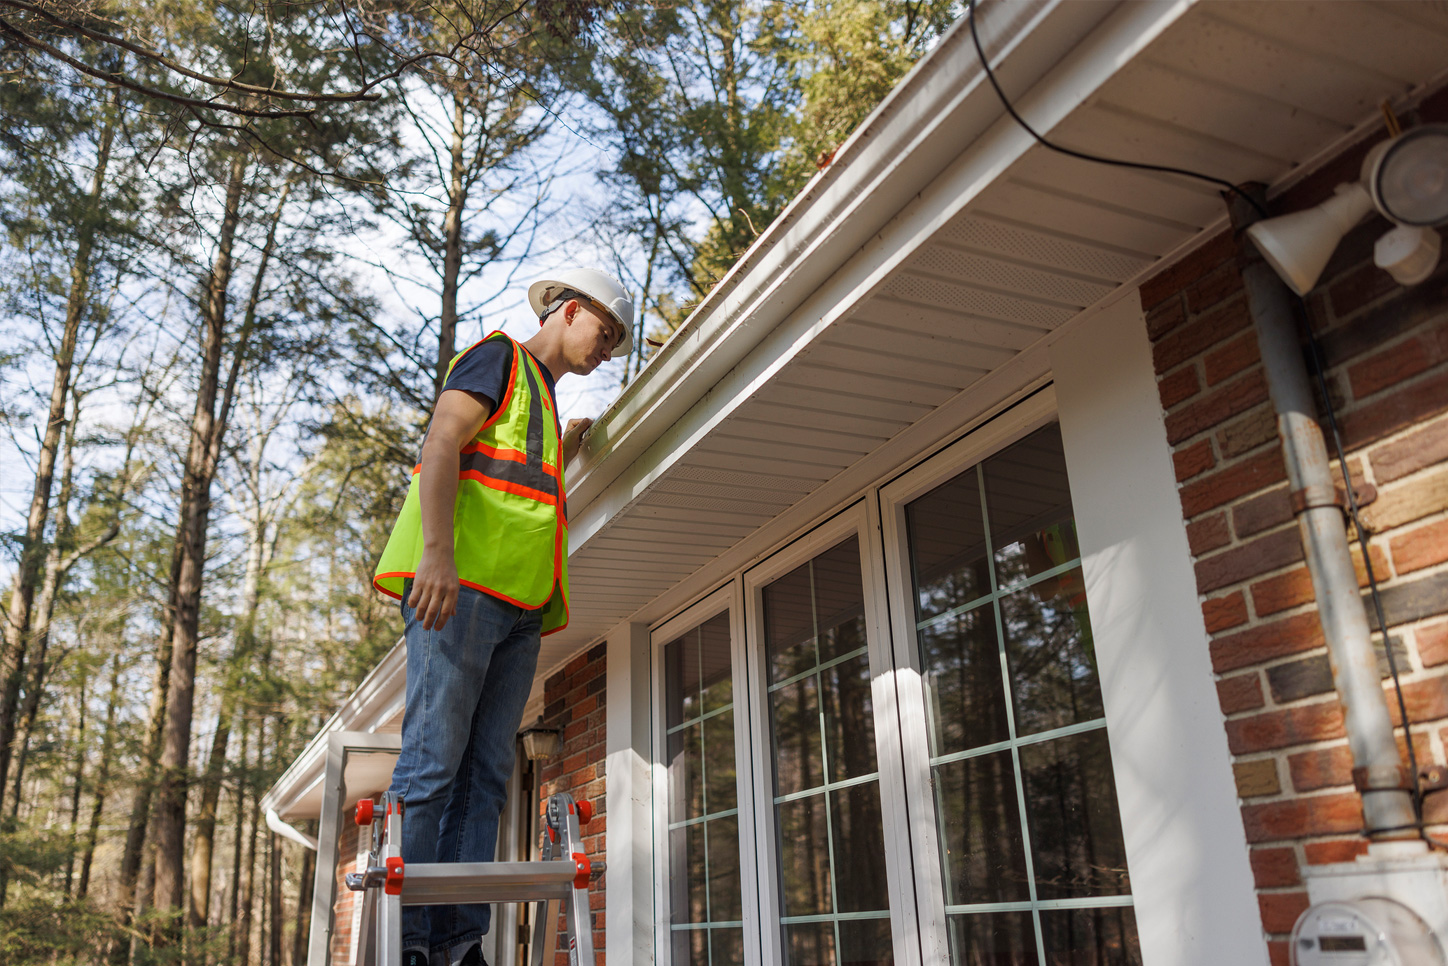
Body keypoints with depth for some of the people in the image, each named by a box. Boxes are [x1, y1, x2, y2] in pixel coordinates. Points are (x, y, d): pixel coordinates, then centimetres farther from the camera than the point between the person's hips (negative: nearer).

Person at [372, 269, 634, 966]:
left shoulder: (545, 403, 31)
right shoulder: (499, 358, 5)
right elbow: (441, 445, -11)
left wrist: (572, 447, 27)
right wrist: (437, 550, -24)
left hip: (518, 607, 9)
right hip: (460, 585, -9)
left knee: (485, 775, 2)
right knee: (432, 761, -10)